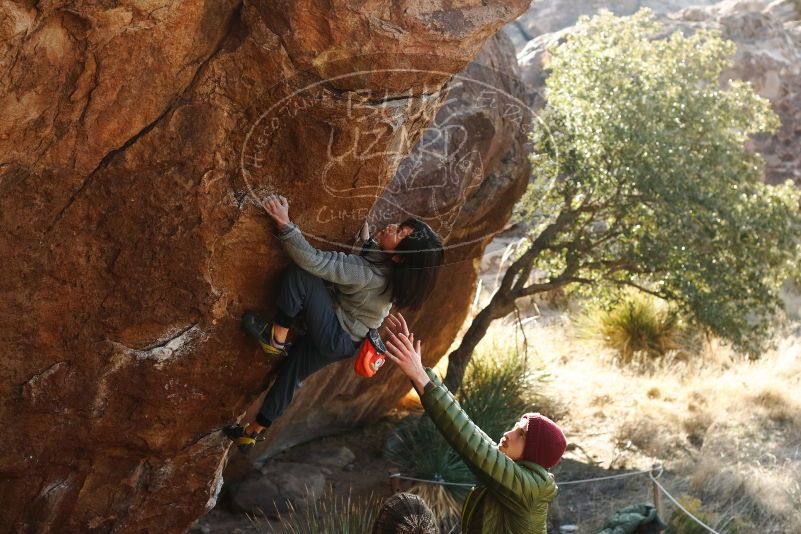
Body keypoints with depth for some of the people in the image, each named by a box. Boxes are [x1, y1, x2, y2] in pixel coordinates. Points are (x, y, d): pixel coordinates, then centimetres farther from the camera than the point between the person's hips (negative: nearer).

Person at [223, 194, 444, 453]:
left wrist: (284, 224, -40)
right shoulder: (391, 271, -10)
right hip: (346, 341, 9)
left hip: (335, 337, -9)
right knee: (291, 370, 21)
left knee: (300, 273, -22)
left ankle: (276, 337, -6)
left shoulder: (368, 272, -34)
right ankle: (254, 431, 33)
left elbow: (313, 261, -39)